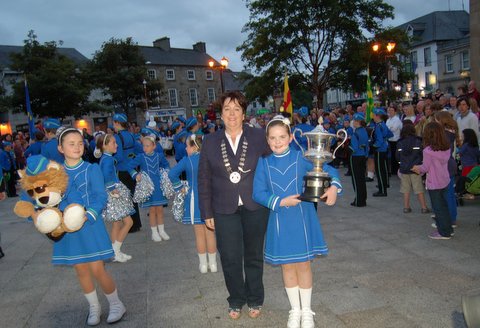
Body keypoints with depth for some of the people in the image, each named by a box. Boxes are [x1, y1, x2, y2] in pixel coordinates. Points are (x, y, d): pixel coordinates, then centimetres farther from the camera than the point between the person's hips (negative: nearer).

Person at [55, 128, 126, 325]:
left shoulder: (92, 169, -6)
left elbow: (101, 197, -10)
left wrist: (88, 215, -25)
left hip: (90, 226, -3)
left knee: (97, 270, -4)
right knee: (81, 270, 12)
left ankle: (116, 304, 20)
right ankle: (94, 307, 33)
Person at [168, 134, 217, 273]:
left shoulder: (187, 159, -10)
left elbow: (172, 174, -17)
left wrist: (179, 186, -3)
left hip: (195, 199, -2)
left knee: (200, 234, 10)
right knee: (210, 233, 12)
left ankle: (203, 264, 19)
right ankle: (213, 263, 21)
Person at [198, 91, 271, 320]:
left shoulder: (258, 137, -3)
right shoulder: (210, 142, 1)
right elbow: (203, 180, 3)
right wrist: (207, 213, 1)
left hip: (255, 207, 0)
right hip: (225, 210, 1)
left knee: (254, 256, 14)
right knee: (230, 258, 6)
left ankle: (255, 300, 35)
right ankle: (236, 300, 31)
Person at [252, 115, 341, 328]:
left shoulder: (301, 158, -6)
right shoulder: (264, 163, -3)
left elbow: (328, 170, -3)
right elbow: (258, 193, -7)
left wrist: (333, 187, -22)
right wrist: (281, 202, -18)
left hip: (302, 218, -1)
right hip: (279, 221, 1)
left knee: (303, 264, 9)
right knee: (287, 265, 13)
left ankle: (306, 311, 28)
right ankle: (295, 310, 32)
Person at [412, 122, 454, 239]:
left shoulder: (428, 150, -22)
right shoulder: (447, 148, -2)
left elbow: (425, 168, -14)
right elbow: (438, 164, 7)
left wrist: (418, 168, 8)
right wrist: (420, 169, 12)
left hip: (434, 183, -6)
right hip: (445, 181, 6)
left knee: (438, 208, 7)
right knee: (443, 205, 20)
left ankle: (444, 232, 16)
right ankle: (448, 228, 31)